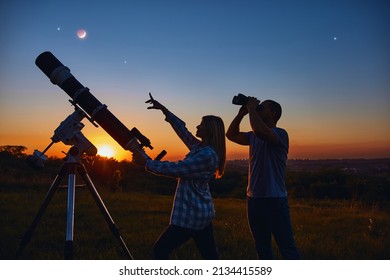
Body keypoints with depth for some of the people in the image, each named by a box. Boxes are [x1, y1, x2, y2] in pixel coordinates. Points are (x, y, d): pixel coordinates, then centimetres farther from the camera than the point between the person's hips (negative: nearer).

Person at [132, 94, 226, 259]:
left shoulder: (207, 155, -19)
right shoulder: (200, 147, 8)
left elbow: (176, 169, -19)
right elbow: (182, 130, 17)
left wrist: (147, 163, -11)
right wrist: (164, 110, 17)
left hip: (191, 215, -9)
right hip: (202, 212, 9)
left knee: (160, 249, 0)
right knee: (210, 256, 12)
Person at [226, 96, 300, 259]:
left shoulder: (280, 134, -11)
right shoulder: (253, 136, 12)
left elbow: (260, 130, -30)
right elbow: (231, 135, 15)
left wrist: (252, 108, -15)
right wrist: (241, 113, 5)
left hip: (275, 201, -7)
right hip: (253, 199, 7)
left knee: (287, 248, -3)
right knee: (262, 248, 16)